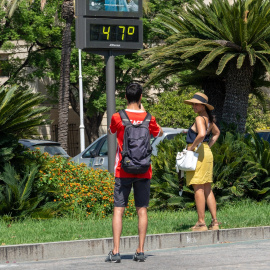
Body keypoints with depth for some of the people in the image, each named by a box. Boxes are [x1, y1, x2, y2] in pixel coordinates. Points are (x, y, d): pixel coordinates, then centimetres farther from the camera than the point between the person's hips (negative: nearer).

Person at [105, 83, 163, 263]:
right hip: (143, 172, 1)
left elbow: (111, 131, 16)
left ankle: (116, 252, -8)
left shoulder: (117, 117, -6)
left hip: (123, 172, -1)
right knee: (142, 210, 5)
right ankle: (141, 251, 3)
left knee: (118, 210, -1)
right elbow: (159, 133, 19)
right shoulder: (148, 118, -2)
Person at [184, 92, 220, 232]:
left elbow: (201, 134, -31)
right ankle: (215, 221, 10)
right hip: (207, 153, 9)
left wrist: (192, 147, -18)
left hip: (198, 153, -9)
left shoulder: (199, 119, -13)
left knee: (198, 189, -7)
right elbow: (217, 133, 32)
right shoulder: (209, 119, 14)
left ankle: (201, 223, -8)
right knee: (207, 190, 11)